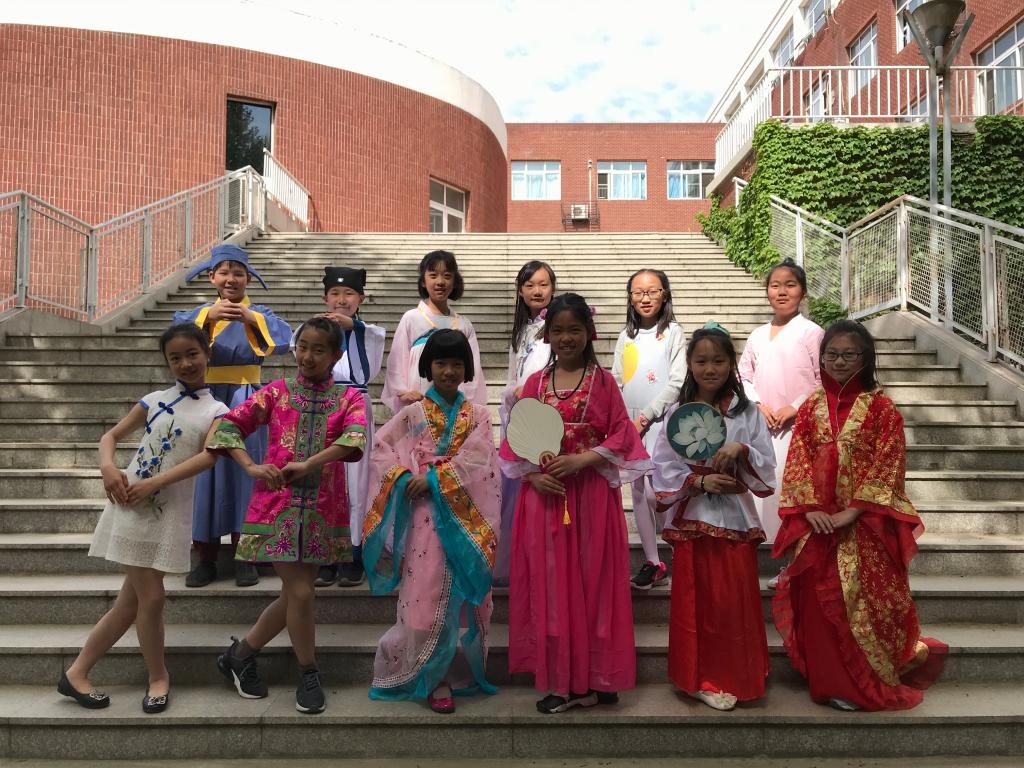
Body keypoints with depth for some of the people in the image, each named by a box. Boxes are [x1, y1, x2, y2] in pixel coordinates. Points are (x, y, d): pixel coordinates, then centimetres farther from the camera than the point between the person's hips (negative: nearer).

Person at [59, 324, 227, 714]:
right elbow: (112, 435, 11)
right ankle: (158, 676, 19)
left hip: (170, 513, 1)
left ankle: (76, 674, 25)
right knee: (151, 597, -2)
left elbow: (209, 456, -14)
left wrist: (153, 483, -22)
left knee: (131, 601, 8)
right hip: (130, 504, -1)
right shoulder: (154, 400, 6)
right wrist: (108, 467, -11)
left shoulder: (216, 411, 2)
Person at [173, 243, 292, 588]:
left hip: (246, 401, -1)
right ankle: (205, 557, 11)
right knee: (206, 472, 2)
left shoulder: (259, 314, 5)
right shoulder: (201, 312, 9)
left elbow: (283, 339, -15)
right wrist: (209, 316, -29)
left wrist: (250, 318, -30)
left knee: (244, 470, 0)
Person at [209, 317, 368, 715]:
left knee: (295, 595, 9)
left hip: (323, 509, 2)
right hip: (277, 503, -2)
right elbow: (228, 425, 3)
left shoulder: (348, 397, 4)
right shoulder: (276, 392, 6)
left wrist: (308, 464, -28)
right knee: (300, 592, -5)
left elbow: (355, 437, -15)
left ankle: (241, 654, 33)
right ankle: (309, 675, 17)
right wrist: (251, 466, -13)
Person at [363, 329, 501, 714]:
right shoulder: (413, 413, 6)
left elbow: (474, 459, -5)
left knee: (462, 592, 5)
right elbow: (382, 447, 1)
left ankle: (458, 669, 19)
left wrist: (435, 479, -15)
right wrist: (403, 478, -15)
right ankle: (431, 676, 7)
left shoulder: (478, 416, 8)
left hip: (463, 515, 2)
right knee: (427, 592, -4)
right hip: (424, 514, -2)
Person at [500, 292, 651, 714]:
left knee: (592, 580, 3)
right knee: (550, 582, 4)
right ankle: (560, 679, 15)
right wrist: (533, 474, -10)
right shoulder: (535, 382, 8)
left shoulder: (603, 381, 1)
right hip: (544, 493, 2)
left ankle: (592, 678, 16)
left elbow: (621, 437, -3)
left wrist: (581, 459, -15)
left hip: (593, 493, -2)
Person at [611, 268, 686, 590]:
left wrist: (646, 416, -12)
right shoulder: (626, 337, 13)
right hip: (629, 425, 5)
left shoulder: (673, 333, -1)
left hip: (660, 422, -5)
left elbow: (677, 382, -8)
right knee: (638, 492, 7)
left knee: (655, 491, -15)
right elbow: (616, 382, 12)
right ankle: (652, 561, 17)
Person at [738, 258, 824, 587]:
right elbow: (744, 376, 13)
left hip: (799, 425, -5)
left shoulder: (811, 332, -2)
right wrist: (759, 404, -3)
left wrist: (795, 407, -12)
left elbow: (824, 381, -6)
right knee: (767, 488, 6)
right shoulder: (758, 335, 12)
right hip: (765, 426, 5)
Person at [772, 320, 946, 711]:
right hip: (817, 523, 3)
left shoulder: (881, 407, -3)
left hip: (866, 525, -3)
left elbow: (887, 464, -9)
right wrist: (810, 509, -10)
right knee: (819, 600, 5)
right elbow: (797, 462, 3)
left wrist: (852, 512, -16)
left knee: (866, 601, 0)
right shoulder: (810, 407, 8)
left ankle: (869, 682, 18)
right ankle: (831, 679, 20)